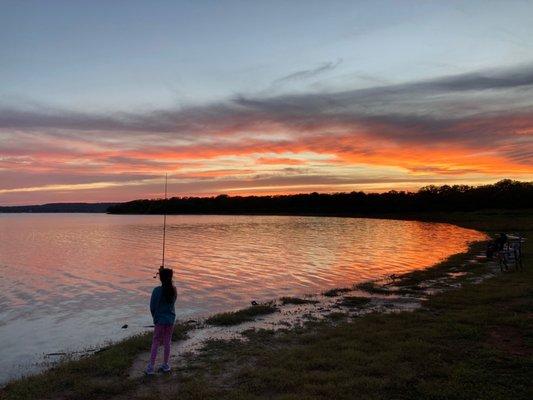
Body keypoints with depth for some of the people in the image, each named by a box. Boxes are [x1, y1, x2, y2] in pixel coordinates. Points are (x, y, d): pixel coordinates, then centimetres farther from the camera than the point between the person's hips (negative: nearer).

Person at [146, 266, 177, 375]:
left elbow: (152, 307, -10)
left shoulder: (157, 290, -16)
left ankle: (151, 367, 10)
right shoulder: (174, 290, -4)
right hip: (171, 320, 4)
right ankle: (165, 365, 24)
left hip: (160, 320, -4)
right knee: (167, 343, 14)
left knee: (155, 343, 7)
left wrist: (155, 318, 8)